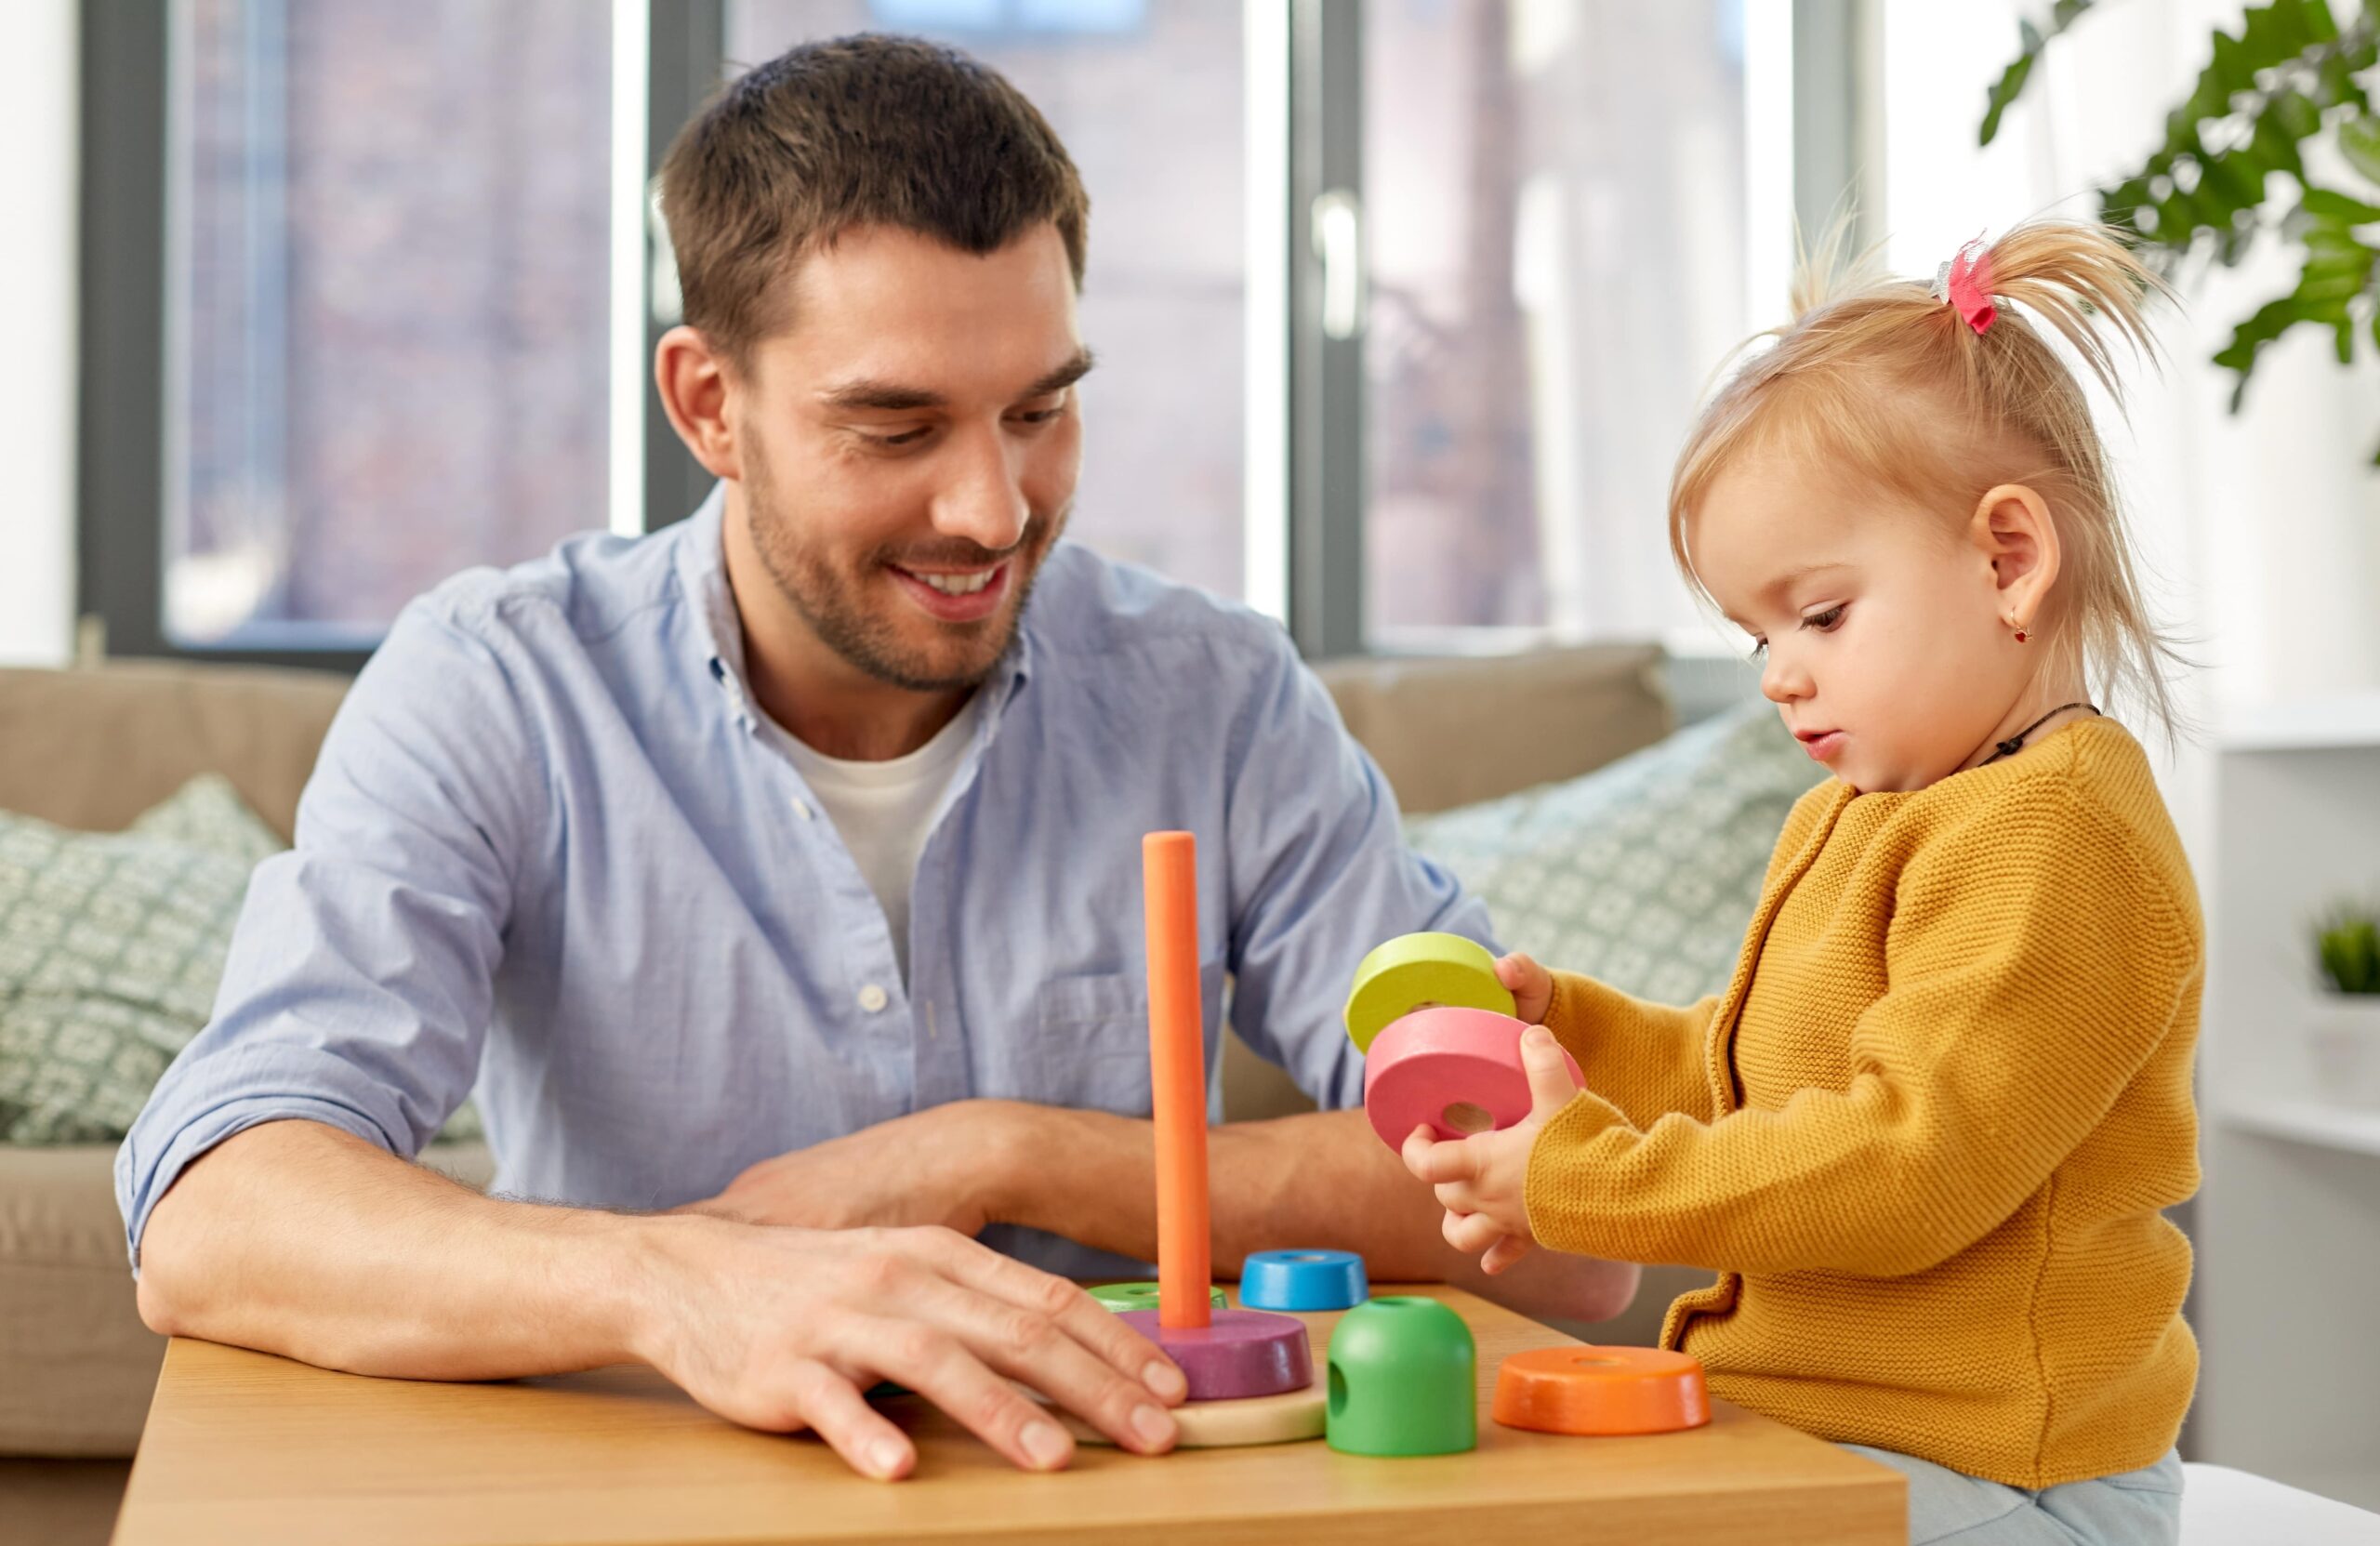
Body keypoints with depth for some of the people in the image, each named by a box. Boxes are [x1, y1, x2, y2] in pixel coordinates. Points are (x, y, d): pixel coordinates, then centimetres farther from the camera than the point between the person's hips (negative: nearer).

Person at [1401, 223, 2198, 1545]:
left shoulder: (2052, 842, -17)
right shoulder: (1856, 819, 18)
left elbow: (1911, 1166, -24)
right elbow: (1741, 1078, 25)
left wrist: (1582, 1184, -20)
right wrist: (1560, 1021, 8)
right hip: (1810, 1430, 10)